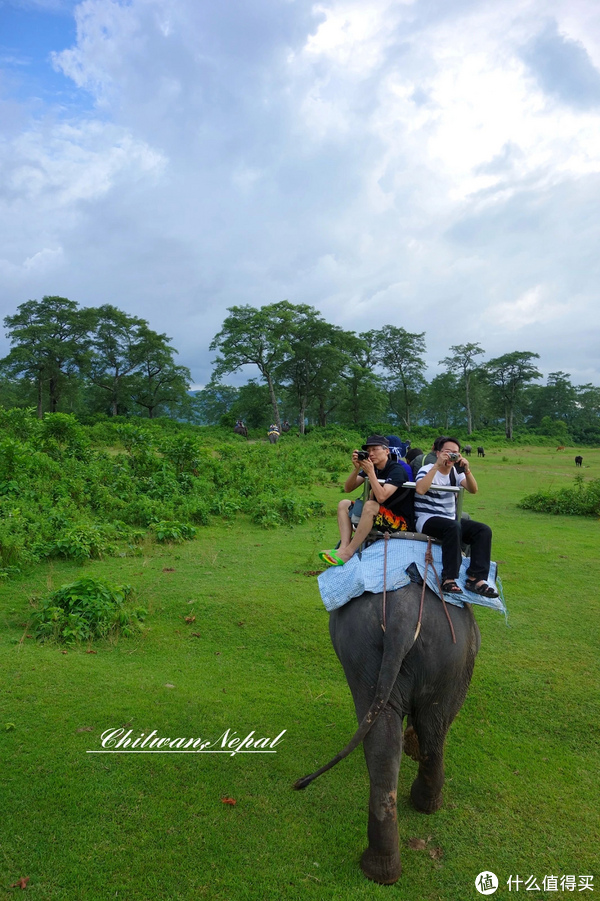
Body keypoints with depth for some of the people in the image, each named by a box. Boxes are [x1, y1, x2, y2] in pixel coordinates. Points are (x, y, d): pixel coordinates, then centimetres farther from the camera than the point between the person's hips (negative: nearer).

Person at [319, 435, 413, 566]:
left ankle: (347, 553, -31)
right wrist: (357, 468, -14)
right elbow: (348, 488, 2)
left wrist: (370, 472, -25)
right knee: (343, 505, 2)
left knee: (370, 505, -34)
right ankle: (343, 547, -21)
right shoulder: (371, 467, 7)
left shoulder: (396, 469, -14)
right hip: (379, 517, 9)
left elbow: (381, 497, -29)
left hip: (401, 521, -8)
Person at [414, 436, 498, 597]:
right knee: (453, 527, -37)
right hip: (427, 520, -6)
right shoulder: (427, 469, -5)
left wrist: (467, 470, -19)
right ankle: (448, 579, -31)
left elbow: (473, 490, -3)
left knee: (484, 530, -14)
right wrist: (437, 465, -28)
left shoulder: (455, 472, 12)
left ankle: (475, 579, -16)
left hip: (450, 519, 7)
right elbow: (420, 489, -27)